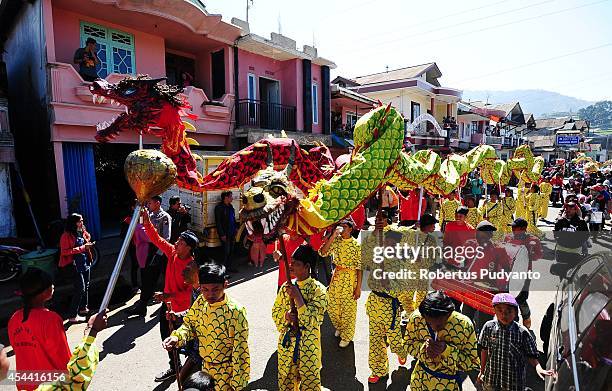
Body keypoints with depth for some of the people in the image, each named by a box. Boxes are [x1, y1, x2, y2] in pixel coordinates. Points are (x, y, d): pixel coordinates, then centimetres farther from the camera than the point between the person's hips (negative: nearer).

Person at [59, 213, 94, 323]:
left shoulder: (82, 232, 7)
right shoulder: (66, 236, -15)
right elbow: (65, 252, -20)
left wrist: (89, 244, 5)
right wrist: (82, 248, -22)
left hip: (85, 263, 8)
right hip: (76, 265, -8)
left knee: (86, 286, 18)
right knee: (80, 288, -9)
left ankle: (83, 308, 35)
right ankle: (73, 316, 0)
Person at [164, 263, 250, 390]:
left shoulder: (235, 311, -26)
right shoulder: (200, 302, -9)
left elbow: (240, 350, -21)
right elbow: (190, 325, 7)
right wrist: (176, 337, -14)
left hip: (225, 372, -6)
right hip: (205, 367, 6)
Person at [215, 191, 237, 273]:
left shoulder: (230, 206, 10)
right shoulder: (219, 207, -13)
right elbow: (218, 222, -15)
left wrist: (235, 229, 12)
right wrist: (222, 234, -17)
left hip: (232, 233, 8)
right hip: (225, 234, -8)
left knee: (231, 251, 13)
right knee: (226, 252, -3)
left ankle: (229, 267, 24)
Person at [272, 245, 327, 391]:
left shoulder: (318, 290, -17)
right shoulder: (286, 286, -3)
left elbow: (311, 321, -22)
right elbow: (275, 311, 5)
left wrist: (297, 297, -29)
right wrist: (286, 315, -16)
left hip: (309, 344, -4)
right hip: (287, 342, 4)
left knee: (310, 379, 14)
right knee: (286, 378, 21)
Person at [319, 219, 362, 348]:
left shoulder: (356, 244, -11)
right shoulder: (336, 240, -1)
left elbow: (359, 267, -9)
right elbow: (323, 252, -15)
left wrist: (358, 287, -11)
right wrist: (333, 236, -20)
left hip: (350, 277, -4)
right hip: (336, 275, 4)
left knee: (348, 309, 7)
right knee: (332, 307, 13)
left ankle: (346, 336, 29)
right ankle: (339, 327, 42)